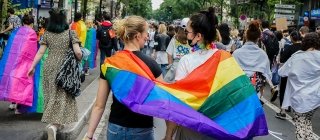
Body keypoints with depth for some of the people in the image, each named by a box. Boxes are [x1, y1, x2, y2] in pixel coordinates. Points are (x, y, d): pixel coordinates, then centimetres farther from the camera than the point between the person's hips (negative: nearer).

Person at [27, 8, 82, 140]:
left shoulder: (47, 34, 2)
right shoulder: (71, 33, -7)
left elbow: (40, 52, 1)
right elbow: (77, 52, -14)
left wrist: (32, 66, 8)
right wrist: (80, 59, 6)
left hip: (49, 67, 3)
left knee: (52, 95, 18)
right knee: (62, 95, 0)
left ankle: (56, 122, 31)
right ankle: (54, 125, -20)